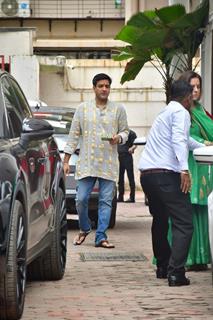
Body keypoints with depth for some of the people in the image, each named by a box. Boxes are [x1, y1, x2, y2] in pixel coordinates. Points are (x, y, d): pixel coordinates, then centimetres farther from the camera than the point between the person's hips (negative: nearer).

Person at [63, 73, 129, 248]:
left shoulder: (118, 109, 7)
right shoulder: (83, 109, 6)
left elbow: (125, 131, 13)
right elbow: (74, 135, 7)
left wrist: (119, 138, -11)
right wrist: (66, 160, 3)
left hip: (109, 165, 0)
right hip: (86, 164, 0)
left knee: (106, 201, -1)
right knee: (81, 200, -3)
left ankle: (101, 237, 3)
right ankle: (84, 229, 22)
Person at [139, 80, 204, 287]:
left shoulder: (165, 113, 29)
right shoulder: (180, 112, 0)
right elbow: (178, 140, -18)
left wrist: (203, 147, 60)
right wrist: (184, 169, -28)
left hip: (146, 174, 9)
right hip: (166, 173, -9)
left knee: (160, 221, 24)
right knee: (183, 223, -11)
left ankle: (162, 267, 29)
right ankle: (175, 272, -23)